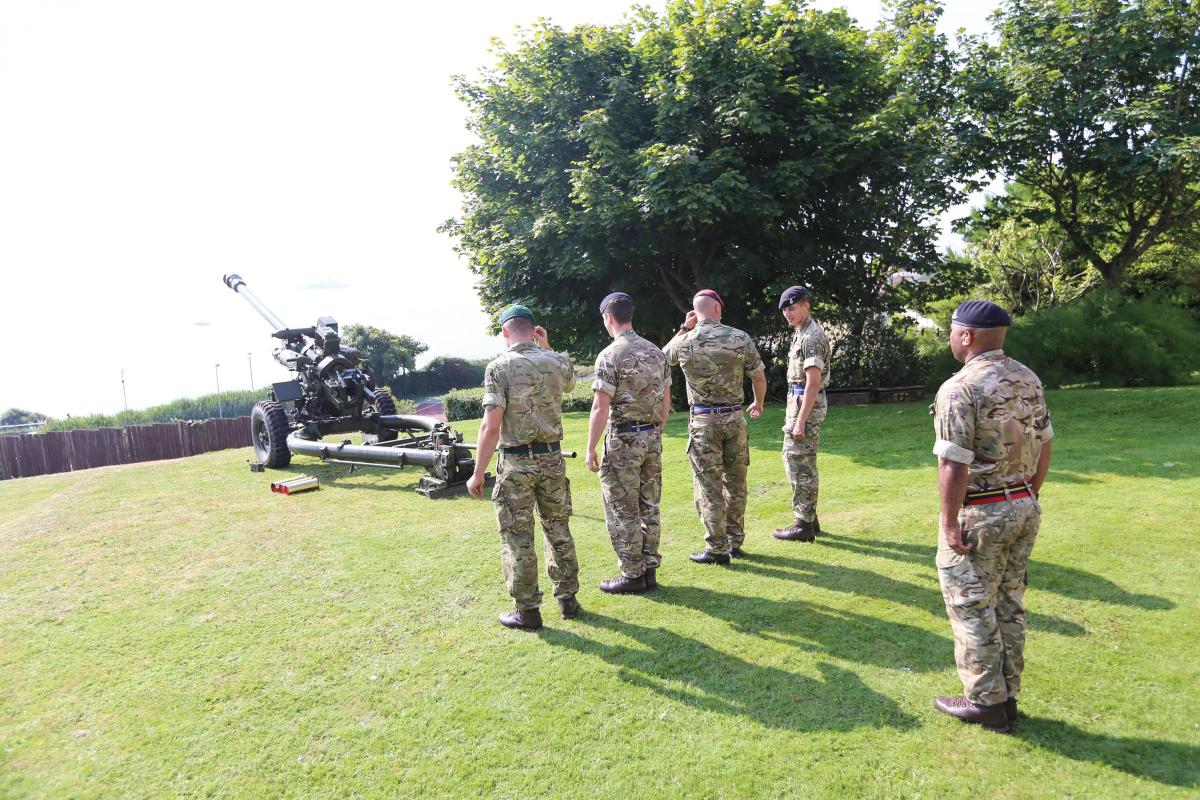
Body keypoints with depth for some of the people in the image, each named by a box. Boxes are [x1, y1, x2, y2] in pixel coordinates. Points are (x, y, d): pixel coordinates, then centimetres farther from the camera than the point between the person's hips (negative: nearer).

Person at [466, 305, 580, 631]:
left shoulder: (499, 367, -12)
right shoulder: (557, 361, 1)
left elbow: (491, 426, -16)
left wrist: (478, 473, -10)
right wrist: (546, 348, 22)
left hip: (516, 463, -4)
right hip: (552, 458, 5)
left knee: (517, 537, 5)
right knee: (558, 529, 17)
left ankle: (527, 610, 13)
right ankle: (568, 599, 26)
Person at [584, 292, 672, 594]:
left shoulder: (610, 355, -13)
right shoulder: (656, 352, 7)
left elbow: (600, 407, -16)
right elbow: (666, 400, 11)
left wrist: (590, 448, -9)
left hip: (623, 440, -7)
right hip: (652, 438, 7)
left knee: (623, 512, 3)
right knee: (648, 507, 14)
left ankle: (632, 575, 10)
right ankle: (649, 570, 22)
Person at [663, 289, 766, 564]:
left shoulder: (685, 342, -6)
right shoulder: (741, 338, -3)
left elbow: (664, 355, 18)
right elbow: (759, 378, 5)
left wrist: (684, 330, 16)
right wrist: (758, 404, 23)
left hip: (703, 421, -2)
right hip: (734, 418, 2)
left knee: (709, 486, 3)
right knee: (735, 482, 15)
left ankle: (717, 549, 7)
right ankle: (735, 542, 25)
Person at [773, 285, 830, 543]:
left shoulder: (811, 337, -16)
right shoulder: (803, 333, 16)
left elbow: (813, 382, -21)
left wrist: (800, 421, -23)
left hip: (806, 404, -10)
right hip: (799, 402, 10)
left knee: (801, 464, -5)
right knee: (796, 460, 16)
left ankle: (804, 525, 2)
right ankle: (809, 518, 24)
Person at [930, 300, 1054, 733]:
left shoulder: (959, 389, -20)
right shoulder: (1028, 379, 5)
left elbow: (954, 465, -22)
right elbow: (1044, 445, 12)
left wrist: (949, 523, -14)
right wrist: (1029, 495, 21)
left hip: (980, 514, -8)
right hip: (1024, 508, 8)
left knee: (972, 608, 7)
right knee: (1009, 604, 17)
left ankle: (986, 702, 17)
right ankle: (1007, 697, 28)